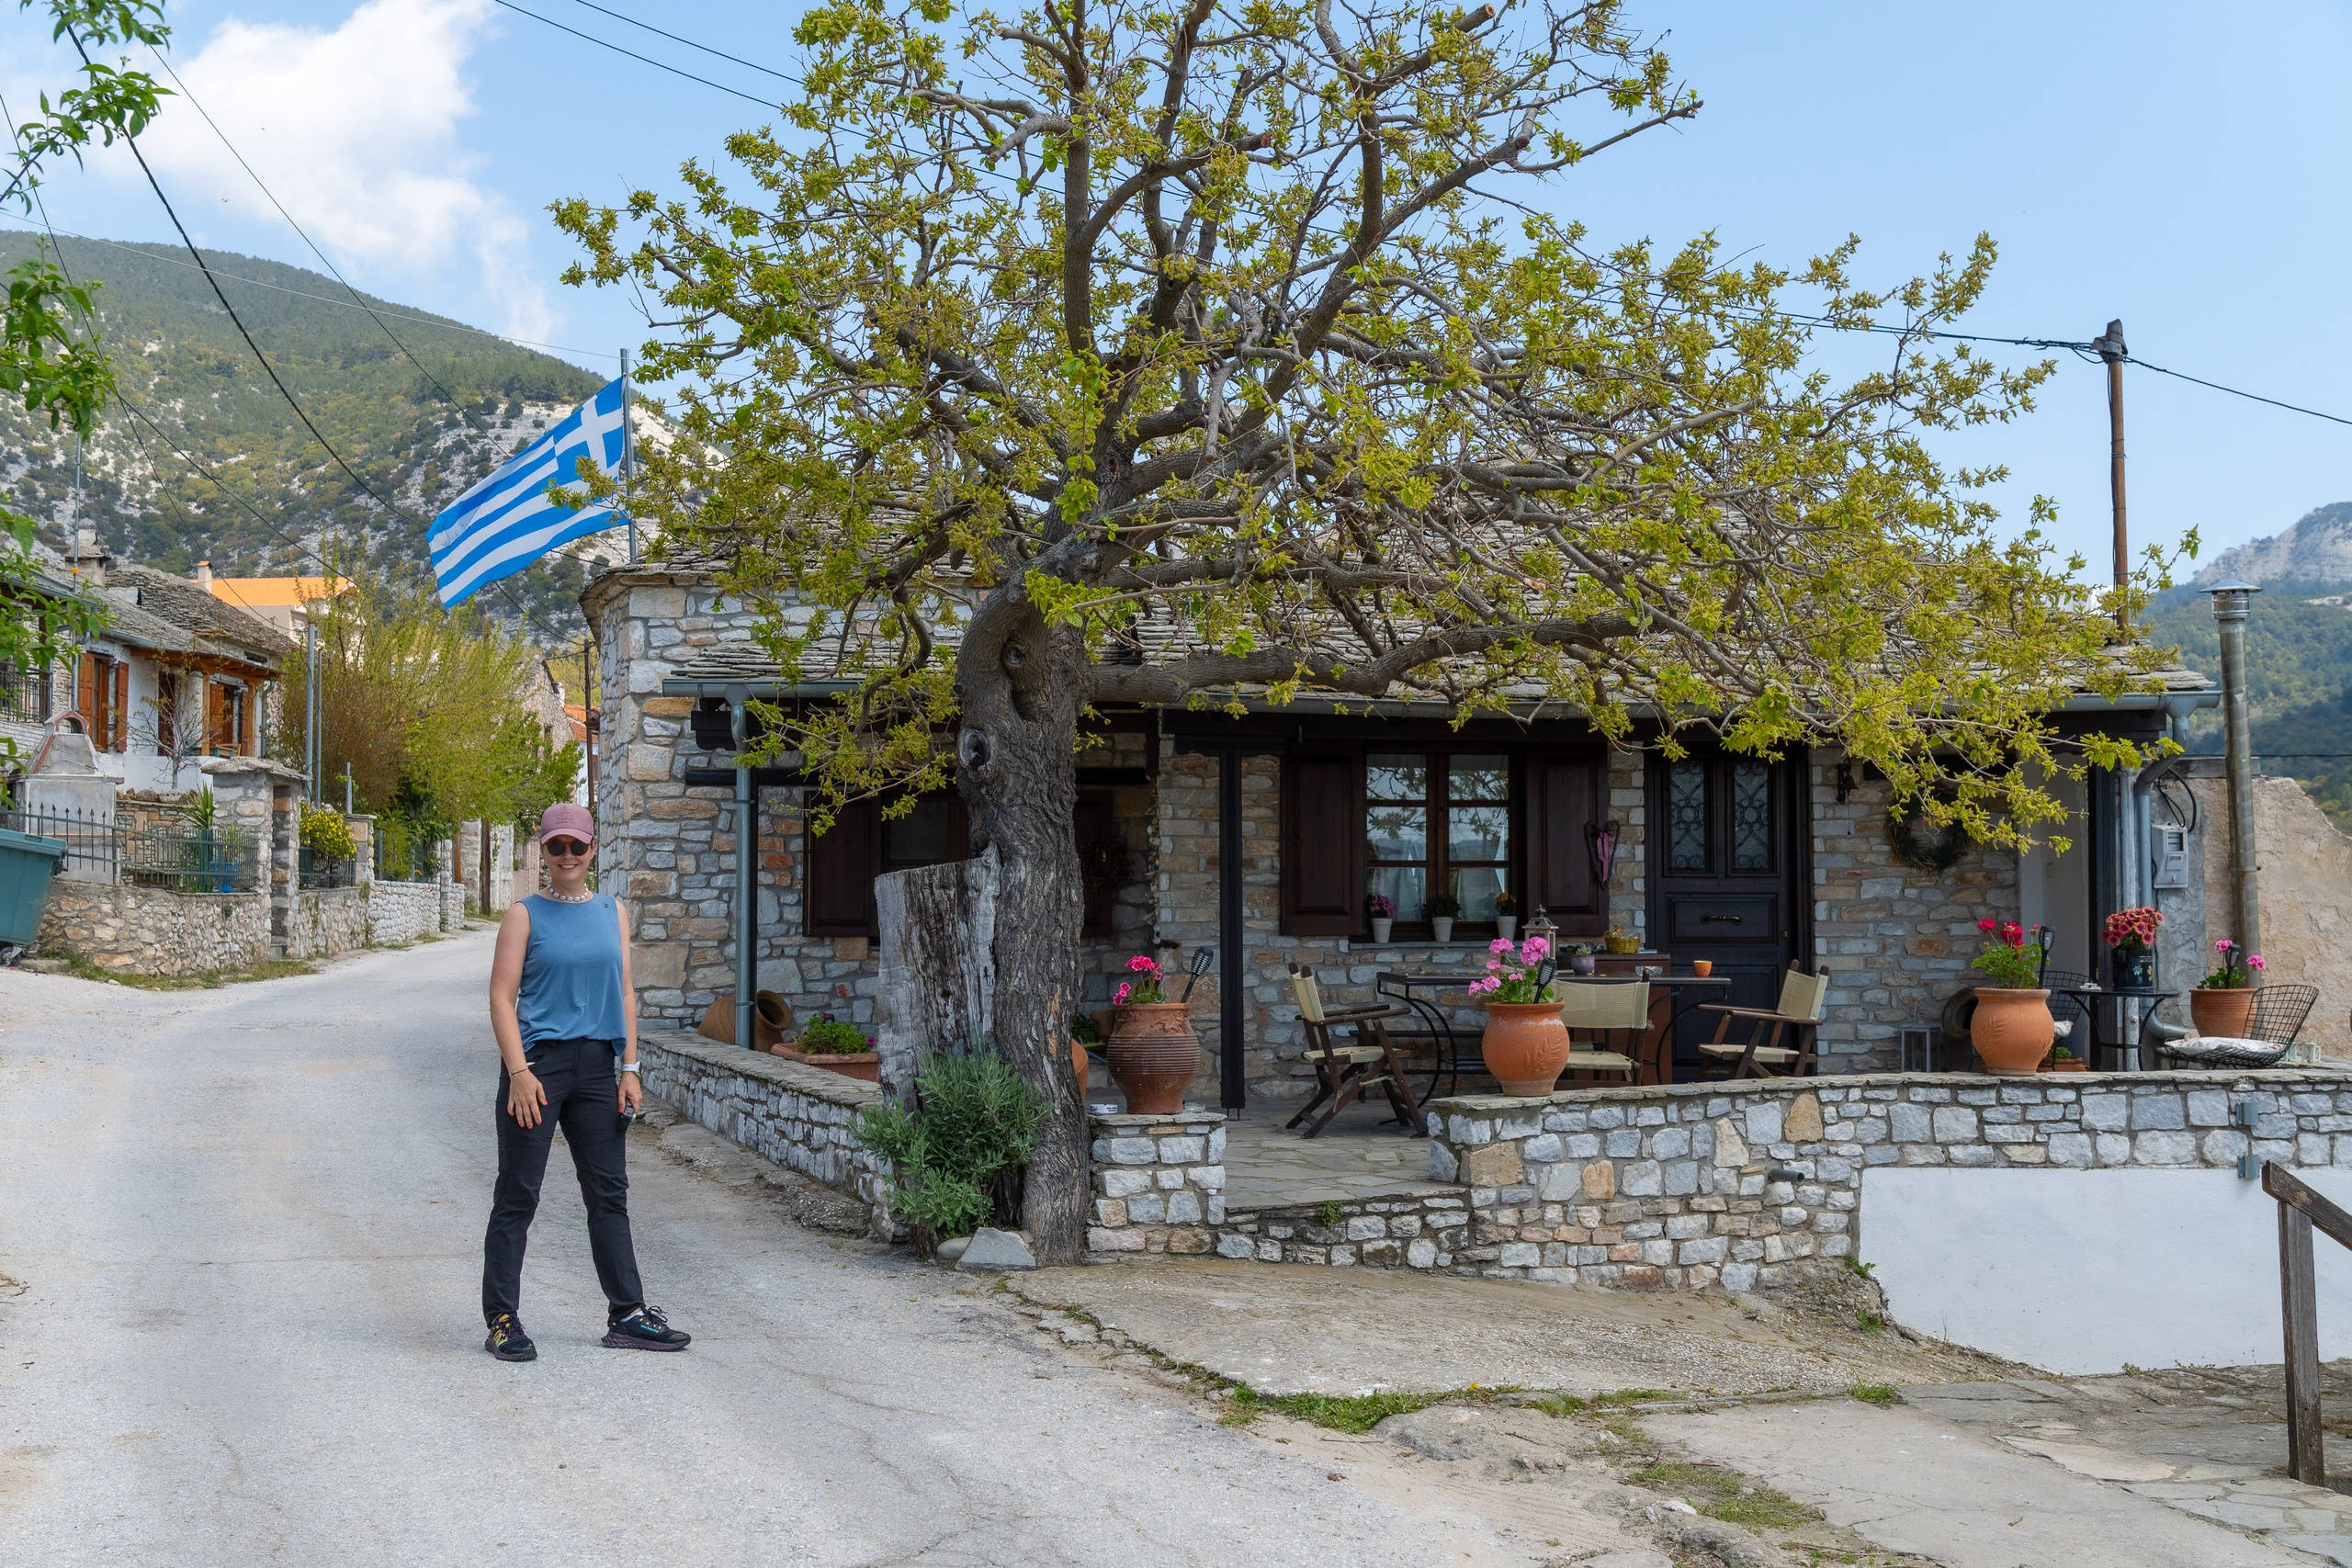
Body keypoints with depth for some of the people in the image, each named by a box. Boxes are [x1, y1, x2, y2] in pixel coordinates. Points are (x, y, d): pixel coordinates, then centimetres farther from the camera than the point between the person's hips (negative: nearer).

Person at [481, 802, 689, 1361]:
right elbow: (502, 997, -5)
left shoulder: (612, 911, 12)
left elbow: (624, 991, 13)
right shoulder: (526, 915, -1)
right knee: (518, 1194, 0)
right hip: (539, 1061, -4)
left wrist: (628, 1069, 5)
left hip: (597, 1065, 4)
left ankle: (626, 1314, 15)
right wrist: (519, 1072, -15)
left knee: (609, 1193, 9)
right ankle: (502, 1319, 6)